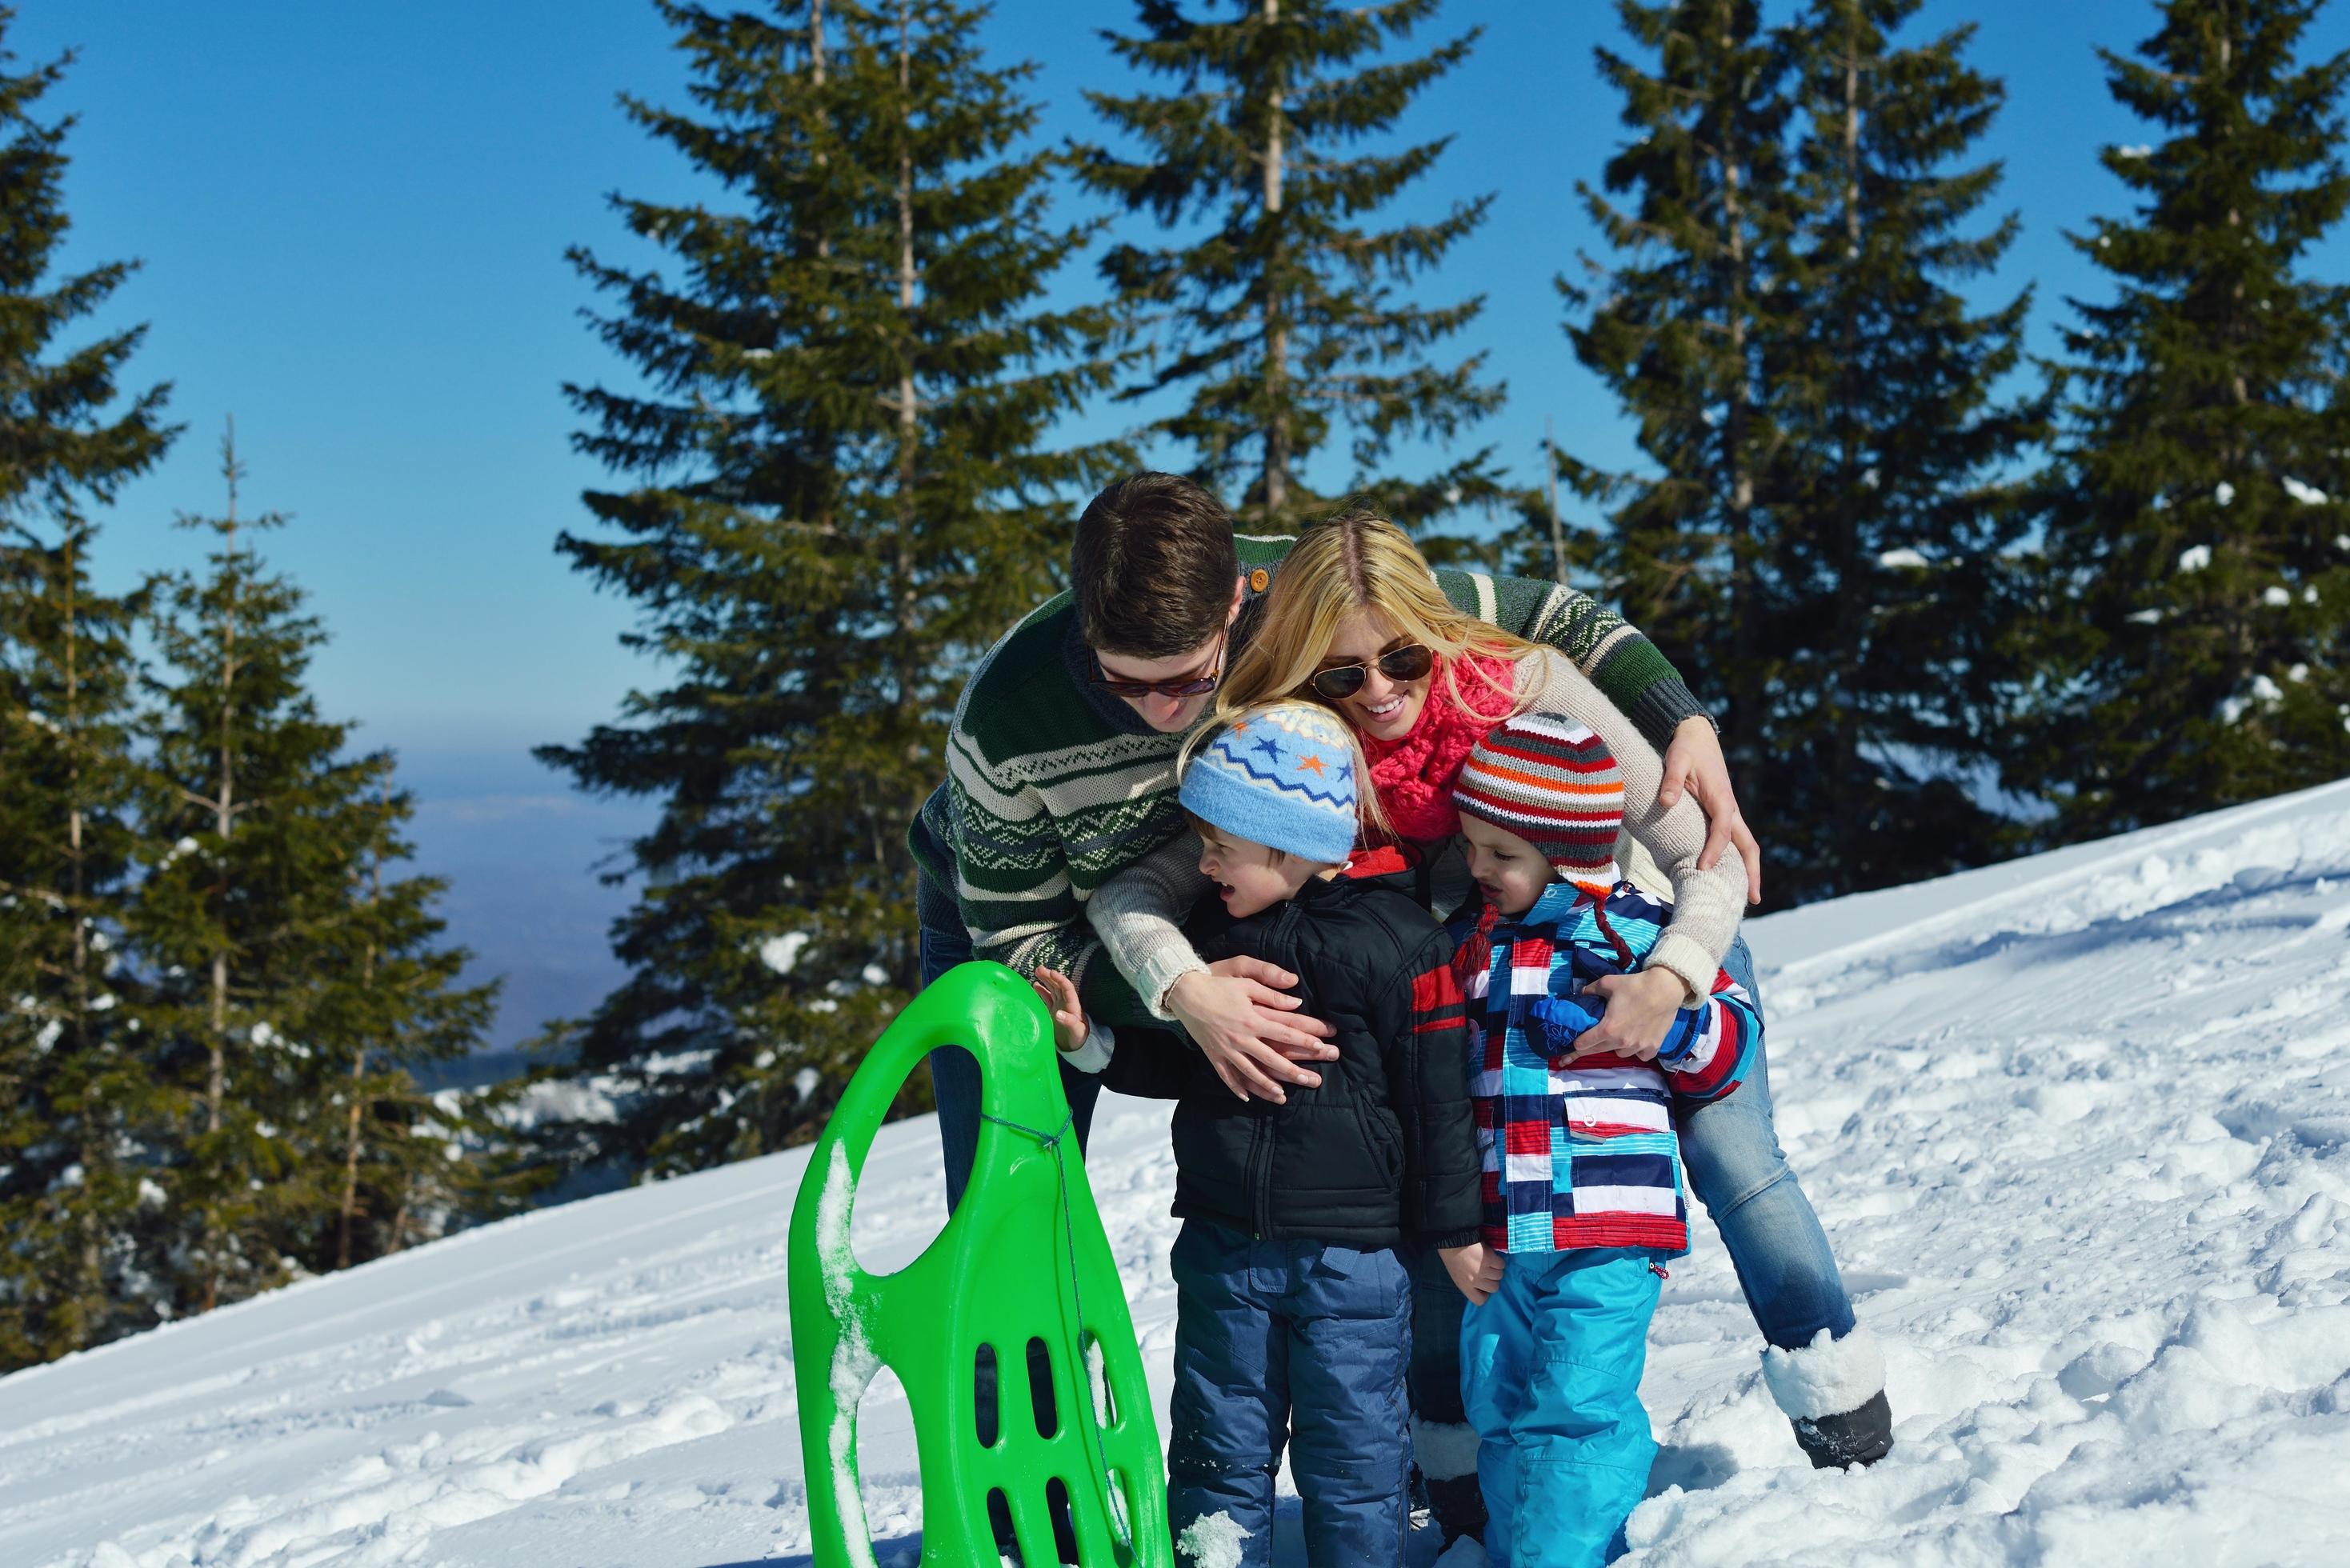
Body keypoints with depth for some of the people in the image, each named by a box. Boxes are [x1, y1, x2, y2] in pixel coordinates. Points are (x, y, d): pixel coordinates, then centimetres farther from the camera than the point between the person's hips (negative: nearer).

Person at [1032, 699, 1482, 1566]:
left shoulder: (1398, 940, -11)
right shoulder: (1212, 926, 6)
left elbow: (1438, 1094, -6)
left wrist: (1453, 1230, -2)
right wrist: (1091, 1041, 3)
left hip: (1350, 1252, -5)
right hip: (1224, 1243, 5)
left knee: (1350, 1450, 4)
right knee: (1220, 1445, 11)